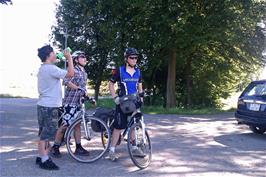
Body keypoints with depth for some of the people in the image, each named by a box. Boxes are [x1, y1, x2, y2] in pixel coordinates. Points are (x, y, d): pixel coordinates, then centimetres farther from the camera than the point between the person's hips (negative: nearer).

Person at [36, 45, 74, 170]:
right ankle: (44, 160, 3)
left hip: (43, 105, 10)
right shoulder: (51, 68, -17)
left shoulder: (42, 69, 15)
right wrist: (69, 58, -12)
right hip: (49, 106, -10)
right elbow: (70, 73, -20)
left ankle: (41, 157, 25)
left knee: (44, 134, 16)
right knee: (46, 134, -4)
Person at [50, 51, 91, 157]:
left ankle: (78, 148, 17)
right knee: (65, 124, -6)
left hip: (78, 102, 8)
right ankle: (55, 147, 6)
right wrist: (78, 88, -32)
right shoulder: (73, 70, -10)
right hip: (70, 102, -8)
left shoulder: (84, 73, 17)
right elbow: (66, 81, -26)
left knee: (77, 124, 11)